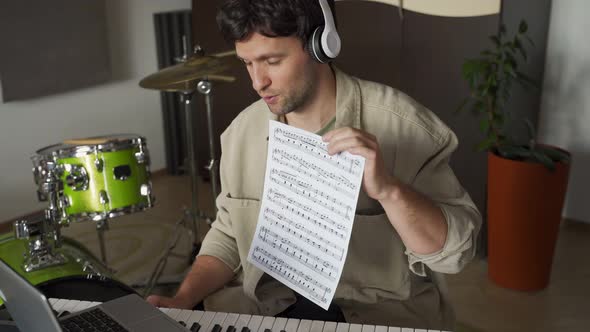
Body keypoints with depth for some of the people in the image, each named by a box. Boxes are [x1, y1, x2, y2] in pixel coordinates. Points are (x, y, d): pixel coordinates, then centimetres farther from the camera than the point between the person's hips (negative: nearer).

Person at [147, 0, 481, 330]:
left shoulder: (400, 125, -17)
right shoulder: (243, 130, -2)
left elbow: (455, 250, -16)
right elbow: (229, 234, 8)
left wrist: (388, 189, -32)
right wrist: (183, 299, -6)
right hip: (266, 304, 3)